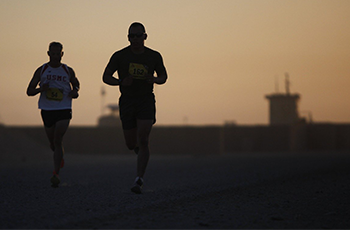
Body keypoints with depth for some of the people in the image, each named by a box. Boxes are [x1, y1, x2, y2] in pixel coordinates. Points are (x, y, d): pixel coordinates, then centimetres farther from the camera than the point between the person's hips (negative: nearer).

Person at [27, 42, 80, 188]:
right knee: (53, 143, 12)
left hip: (64, 110, -2)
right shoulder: (41, 70, 3)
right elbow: (29, 91, 4)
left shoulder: (68, 71, 4)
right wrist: (40, 89, -17)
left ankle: (56, 174, -17)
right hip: (47, 110, 2)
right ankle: (60, 157, 47)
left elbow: (76, 83, 25)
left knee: (58, 141, -16)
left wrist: (75, 91, 1)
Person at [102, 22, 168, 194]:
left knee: (143, 141, -14)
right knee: (131, 144, 6)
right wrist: (121, 82, -19)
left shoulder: (154, 56, 1)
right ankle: (140, 150, 44)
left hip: (146, 101, -1)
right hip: (127, 101, 1)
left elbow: (163, 76, 15)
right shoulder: (120, 56, -3)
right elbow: (106, 77, 1)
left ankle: (139, 180, -12)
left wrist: (155, 79, -9)